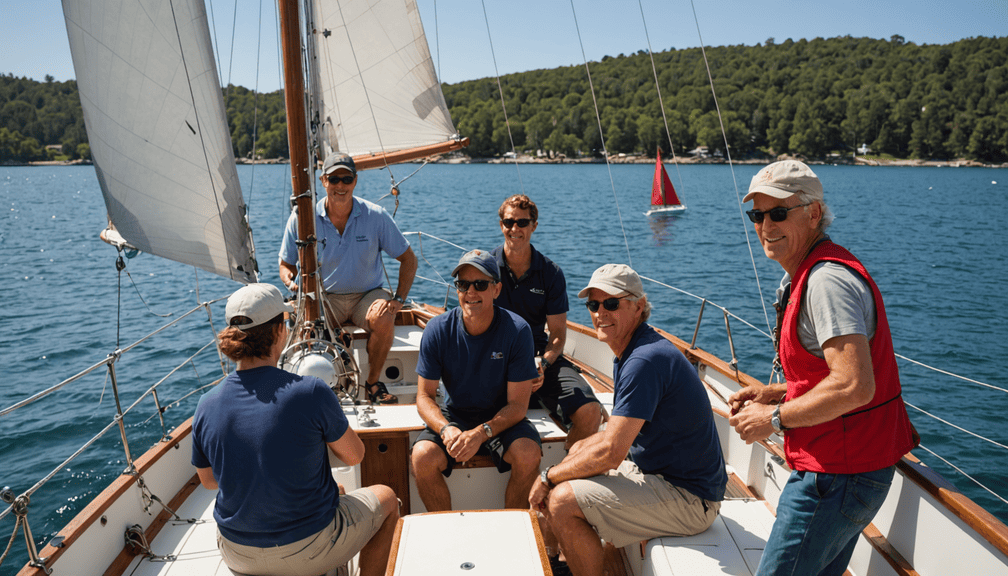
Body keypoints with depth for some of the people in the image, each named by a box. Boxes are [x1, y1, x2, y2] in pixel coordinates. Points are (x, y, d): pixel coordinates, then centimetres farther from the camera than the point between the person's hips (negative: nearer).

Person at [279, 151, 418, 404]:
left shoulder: (376, 216, -8)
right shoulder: (302, 218, -6)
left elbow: (408, 259, -1)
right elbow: (286, 266, 5)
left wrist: (398, 299, -13)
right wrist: (293, 282, -19)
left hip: (367, 295, 0)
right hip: (323, 296, 1)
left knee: (383, 319, -33)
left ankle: (373, 382, -7)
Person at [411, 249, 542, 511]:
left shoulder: (517, 330, -16)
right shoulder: (438, 329, -11)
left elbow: (518, 404, -15)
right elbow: (424, 396, -6)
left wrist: (481, 433, -32)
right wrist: (446, 429, -26)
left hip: (501, 418, -1)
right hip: (454, 414, 1)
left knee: (528, 455, -29)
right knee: (422, 457, -26)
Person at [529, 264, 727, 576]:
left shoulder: (645, 361, -24)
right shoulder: (627, 354, 10)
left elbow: (610, 453, -26)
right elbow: (620, 433, 17)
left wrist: (549, 477, -11)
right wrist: (557, 473, 5)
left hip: (688, 497, -11)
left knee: (561, 502, -19)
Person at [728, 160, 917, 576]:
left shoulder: (827, 280, -21)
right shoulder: (803, 277, 14)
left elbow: (855, 385, -30)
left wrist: (774, 418, -18)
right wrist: (772, 393, 8)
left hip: (837, 476, -11)